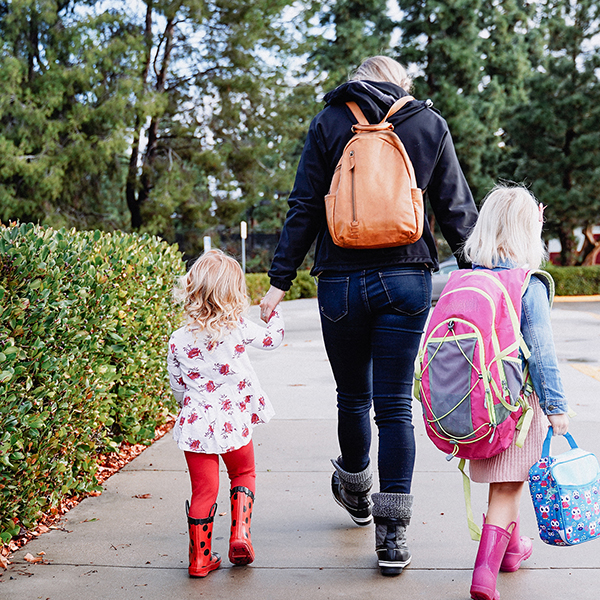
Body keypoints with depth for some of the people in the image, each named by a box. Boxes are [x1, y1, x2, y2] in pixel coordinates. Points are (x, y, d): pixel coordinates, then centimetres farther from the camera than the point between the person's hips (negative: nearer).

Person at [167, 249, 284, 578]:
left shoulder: (178, 340, -5)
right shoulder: (239, 328, -11)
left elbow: (178, 387, 5)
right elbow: (271, 338, 7)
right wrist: (274, 313, 27)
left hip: (195, 426, 1)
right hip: (234, 424, -1)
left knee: (203, 490, 10)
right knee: (243, 474, 24)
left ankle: (200, 558, 17)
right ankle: (240, 533, 10)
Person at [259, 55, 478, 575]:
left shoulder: (328, 123, 5)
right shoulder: (430, 124, 7)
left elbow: (304, 210, 0)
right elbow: (458, 210, 7)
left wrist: (279, 282, 3)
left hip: (341, 282, 0)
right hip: (406, 280, 0)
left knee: (353, 396, 17)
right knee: (395, 406, 3)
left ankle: (356, 493, 39)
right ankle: (393, 532, 4)